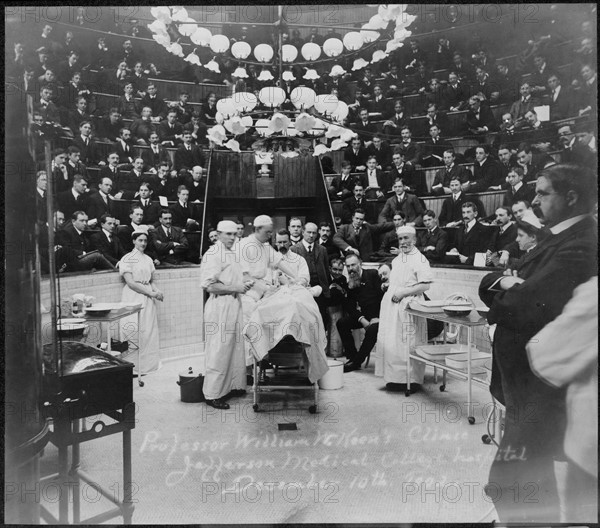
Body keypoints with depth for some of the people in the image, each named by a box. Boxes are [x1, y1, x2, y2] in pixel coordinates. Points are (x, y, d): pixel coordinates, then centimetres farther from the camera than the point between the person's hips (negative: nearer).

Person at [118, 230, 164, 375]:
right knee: (134, 332, -5)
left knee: (149, 331, 6)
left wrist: (157, 291, -3)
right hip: (133, 298, -6)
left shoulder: (148, 259, 15)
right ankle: (133, 367, 4)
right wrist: (151, 293, -14)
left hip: (148, 298, 6)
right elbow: (130, 282, -12)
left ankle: (147, 363, 16)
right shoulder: (127, 259, -4)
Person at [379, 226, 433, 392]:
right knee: (391, 343, 9)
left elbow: (425, 285, -16)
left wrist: (403, 293, -17)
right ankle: (395, 377, 20)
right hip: (393, 306, 8)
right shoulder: (397, 259, 16)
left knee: (409, 344, -2)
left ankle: (412, 380, 10)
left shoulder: (420, 260, -9)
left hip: (409, 306, -8)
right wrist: (389, 289, 8)